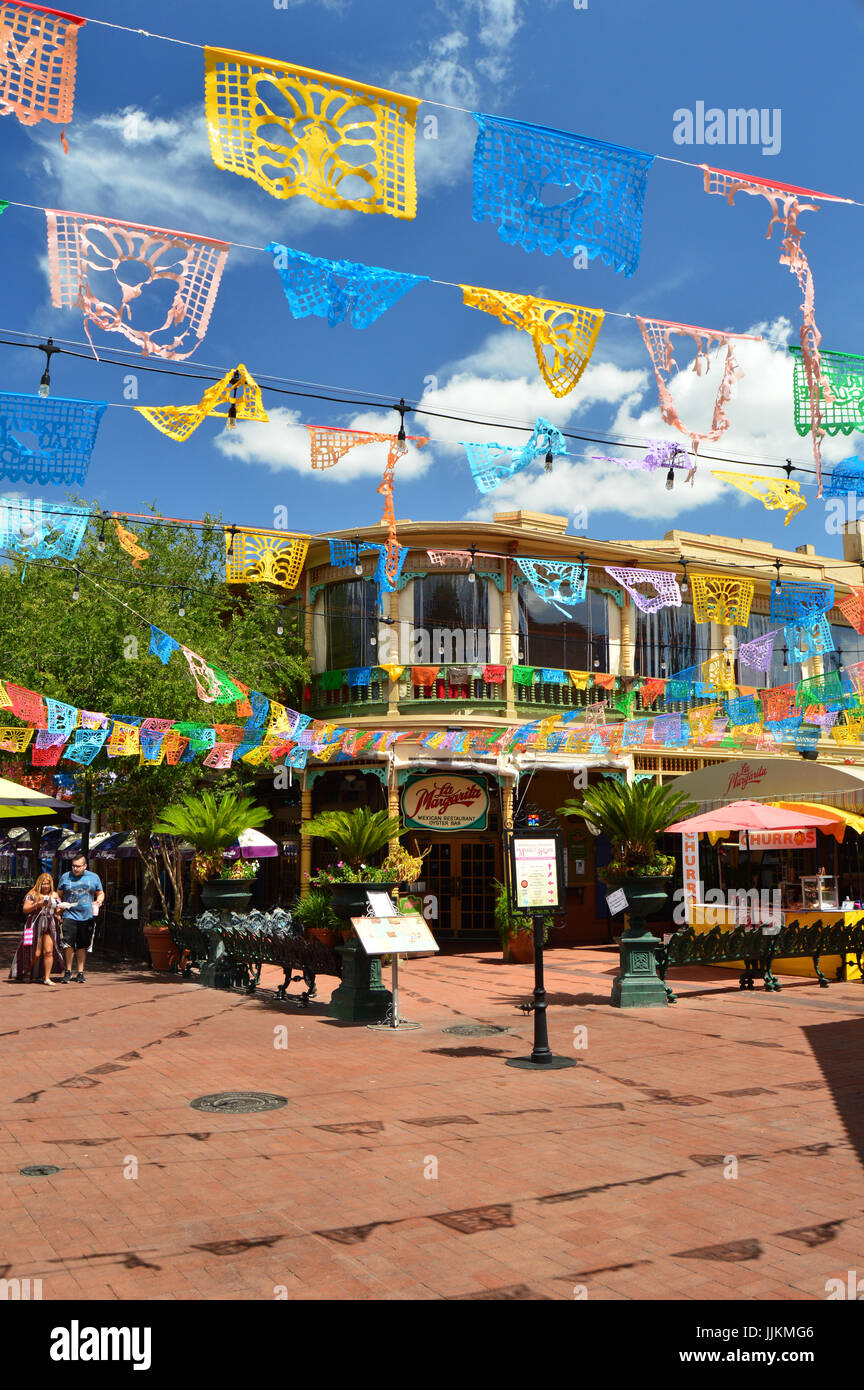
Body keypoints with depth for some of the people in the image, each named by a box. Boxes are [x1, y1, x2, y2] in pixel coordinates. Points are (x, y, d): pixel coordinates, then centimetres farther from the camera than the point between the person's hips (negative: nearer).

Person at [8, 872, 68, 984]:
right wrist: (37, 905, -16)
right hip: (35, 925, -3)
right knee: (36, 953, -4)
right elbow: (25, 909, -3)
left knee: (49, 952, -6)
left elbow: (58, 910, 23)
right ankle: (27, 972, 22)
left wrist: (60, 910, 0)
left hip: (50, 926, 3)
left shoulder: (54, 896, 15)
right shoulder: (33, 895, 3)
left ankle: (47, 977, -2)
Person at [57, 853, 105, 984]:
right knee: (68, 944, -12)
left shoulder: (94, 877, 9)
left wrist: (99, 900, -4)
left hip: (87, 917, 1)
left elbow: (100, 893, 17)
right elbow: (59, 895, 13)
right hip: (70, 915, -1)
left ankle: (80, 972, 15)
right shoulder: (65, 877, 8)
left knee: (82, 946, 6)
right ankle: (68, 971, 2)